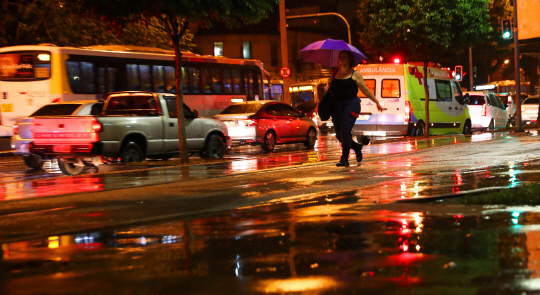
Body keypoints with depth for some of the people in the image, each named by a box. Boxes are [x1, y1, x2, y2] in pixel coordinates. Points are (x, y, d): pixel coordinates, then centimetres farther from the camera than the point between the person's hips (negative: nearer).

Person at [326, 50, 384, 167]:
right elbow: (328, 87, 22)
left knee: (345, 130, -18)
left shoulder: (355, 74, 3)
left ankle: (345, 159, -9)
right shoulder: (335, 73, 14)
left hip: (351, 104, -5)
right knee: (339, 134, 4)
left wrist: (377, 102, 9)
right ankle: (357, 147, 31)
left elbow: (365, 90, 8)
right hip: (337, 105, 5)